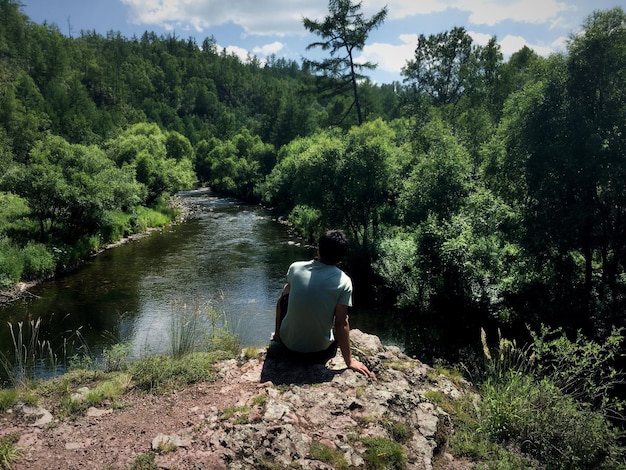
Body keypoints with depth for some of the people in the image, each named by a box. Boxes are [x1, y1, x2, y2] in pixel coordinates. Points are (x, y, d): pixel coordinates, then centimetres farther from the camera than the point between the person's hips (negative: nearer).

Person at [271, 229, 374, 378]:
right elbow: (341, 324, -13)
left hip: (289, 344, 1)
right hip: (320, 352, -1)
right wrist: (349, 361, -2)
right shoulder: (344, 281, -15)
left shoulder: (295, 267, -7)